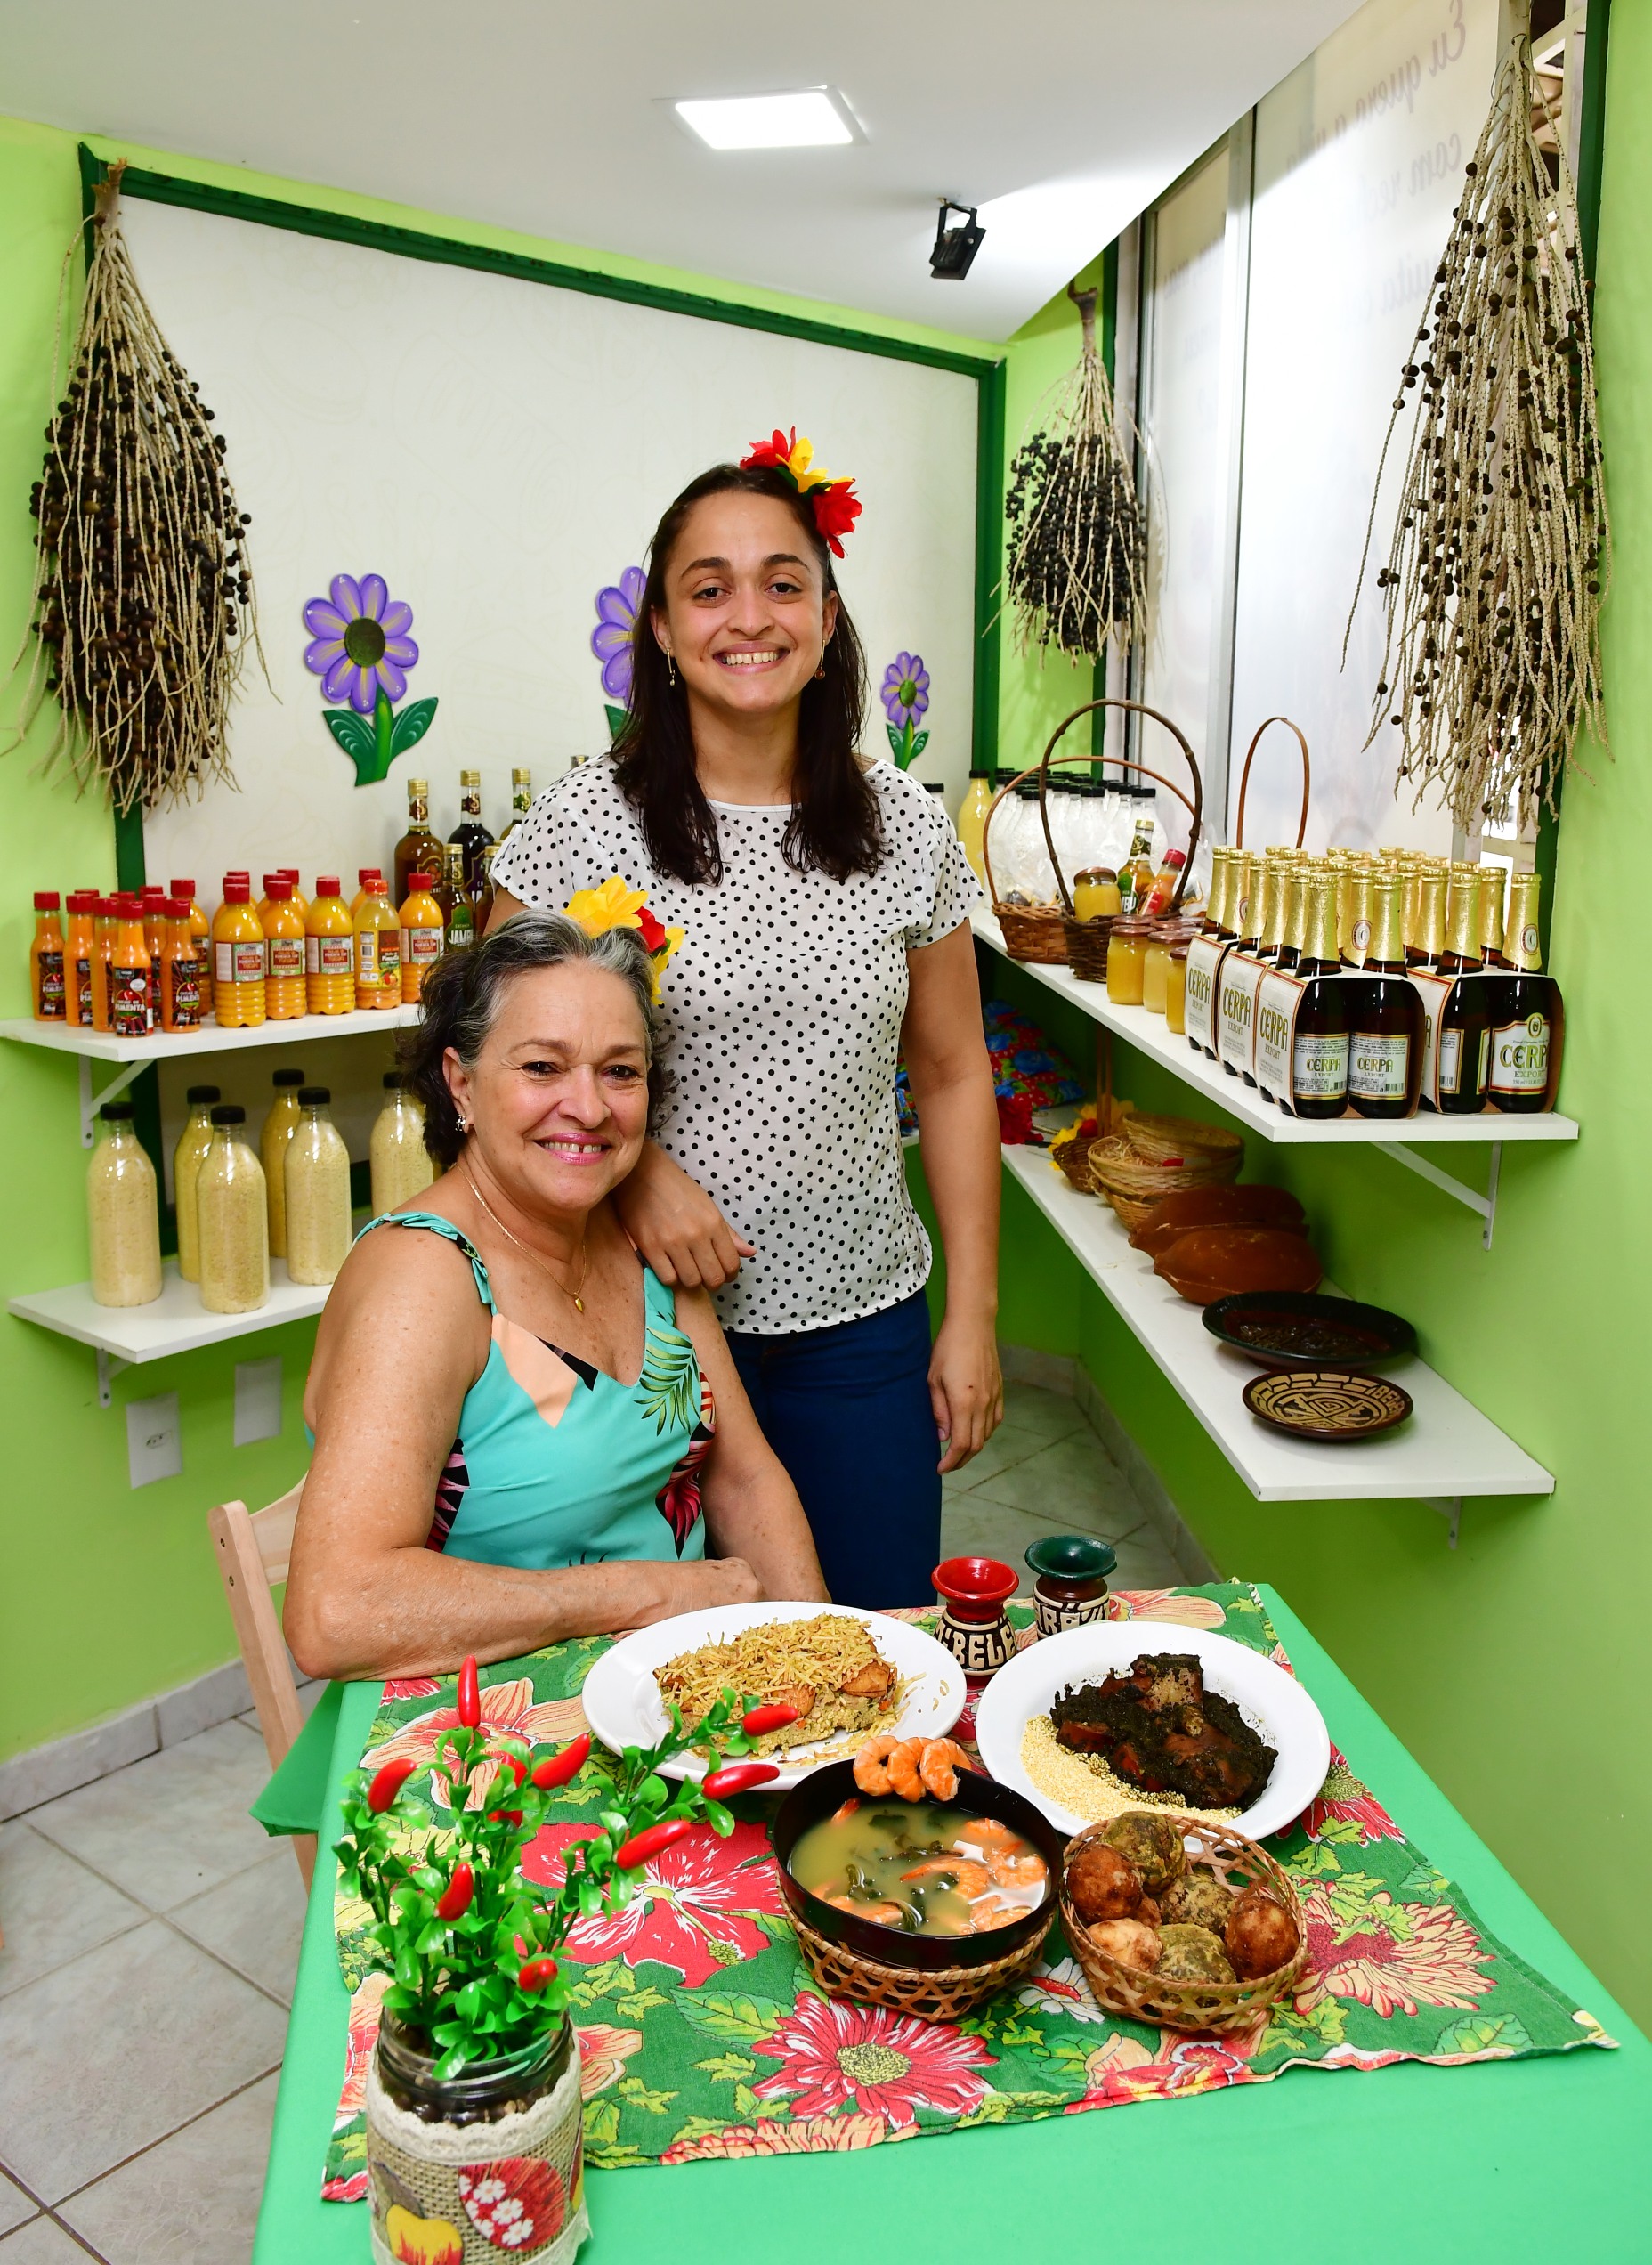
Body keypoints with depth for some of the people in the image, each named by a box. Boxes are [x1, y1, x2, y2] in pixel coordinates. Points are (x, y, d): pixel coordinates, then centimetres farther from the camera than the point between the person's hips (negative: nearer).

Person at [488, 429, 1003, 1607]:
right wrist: (637, 1168, -17)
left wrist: (973, 1314, 4)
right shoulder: (583, 825, -6)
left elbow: (953, 1076, 6)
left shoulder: (906, 826, 1)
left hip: (862, 1325, 2)